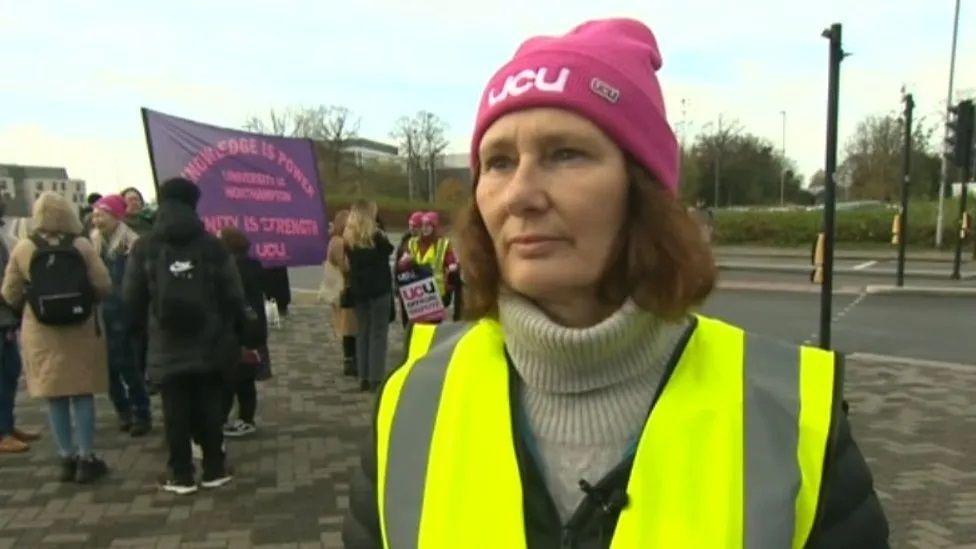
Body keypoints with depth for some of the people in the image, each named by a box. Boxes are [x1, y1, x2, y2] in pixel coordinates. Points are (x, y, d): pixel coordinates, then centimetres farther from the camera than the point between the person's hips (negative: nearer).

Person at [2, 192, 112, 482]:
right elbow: (104, 285, -6)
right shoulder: (81, 245, -7)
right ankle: (86, 458, 11)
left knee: (55, 397, 9)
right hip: (81, 330, 0)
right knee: (82, 394, 8)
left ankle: (67, 458, 16)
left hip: (41, 334, 1)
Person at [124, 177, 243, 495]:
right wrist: (234, 331, 9)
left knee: (175, 410, 6)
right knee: (210, 405, 8)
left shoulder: (144, 248, -1)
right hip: (209, 342, 0)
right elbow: (233, 295, -2)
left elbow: (132, 297, 2)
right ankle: (214, 469, 15)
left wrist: (144, 328, 16)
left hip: (167, 345, 0)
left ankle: (180, 474, 13)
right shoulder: (212, 245, -3)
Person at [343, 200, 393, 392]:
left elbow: (349, 263, 7)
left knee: (362, 334, 11)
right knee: (378, 334, -1)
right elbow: (389, 250, 4)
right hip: (379, 289, -5)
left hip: (358, 291, 5)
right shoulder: (376, 235, -12)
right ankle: (376, 378, -1)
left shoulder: (348, 238, 2)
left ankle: (364, 378, 15)